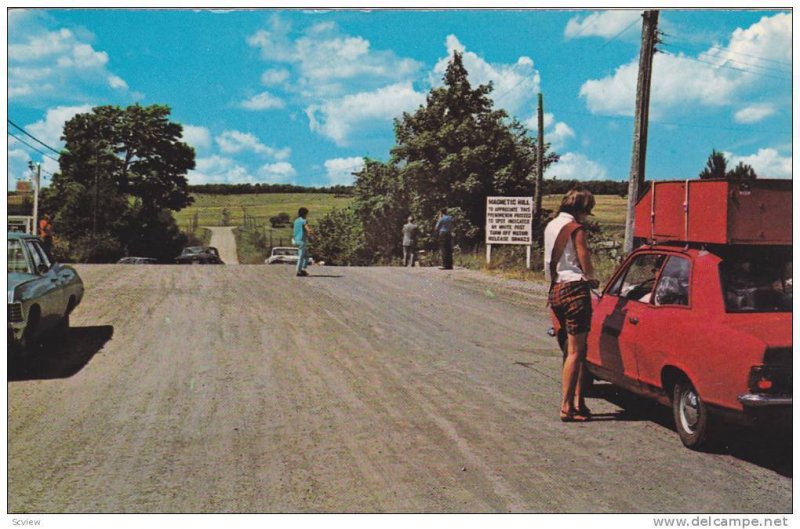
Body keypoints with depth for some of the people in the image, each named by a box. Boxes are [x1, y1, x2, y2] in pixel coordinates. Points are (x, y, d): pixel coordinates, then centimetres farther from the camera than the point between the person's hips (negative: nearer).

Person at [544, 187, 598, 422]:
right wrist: (592, 279, 11)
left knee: (573, 348, 14)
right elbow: (585, 264, -11)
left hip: (555, 290, 8)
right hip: (574, 289, -8)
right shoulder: (575, 229, -10)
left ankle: (577, 402, 15)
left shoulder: (550, 226, 14)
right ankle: (567, 407, -4)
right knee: (575, 351, -5)